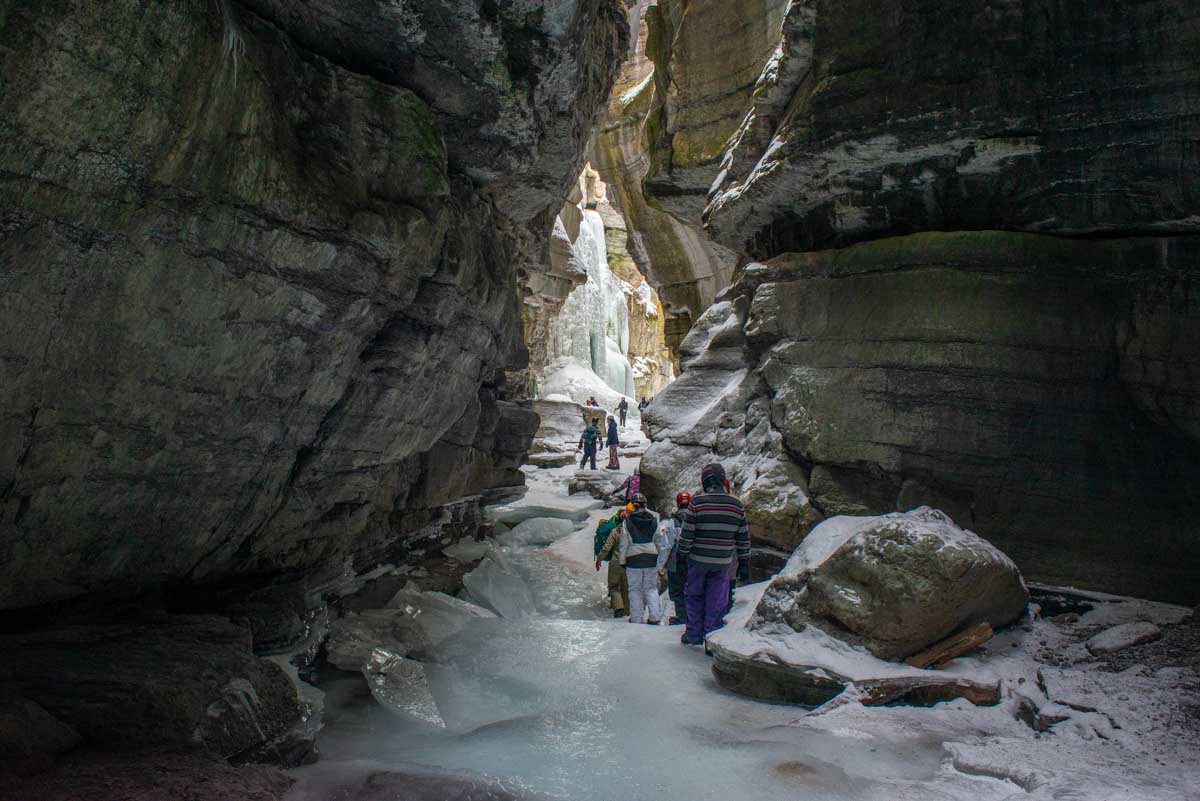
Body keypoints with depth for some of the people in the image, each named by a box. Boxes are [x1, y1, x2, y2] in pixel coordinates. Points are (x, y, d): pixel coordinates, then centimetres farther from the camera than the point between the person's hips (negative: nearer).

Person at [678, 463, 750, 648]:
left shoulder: (697, 502, -11)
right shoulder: (737, 505, -1)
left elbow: (687, 533, -9)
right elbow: (744, 538, 4)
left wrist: (682, 553, 6)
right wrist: (744, 563, 12)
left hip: (698, 559, -1)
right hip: (723, 563, 1)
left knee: (694, 596, 16)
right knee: (717, 601, 8)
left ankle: (694, 635, 23)